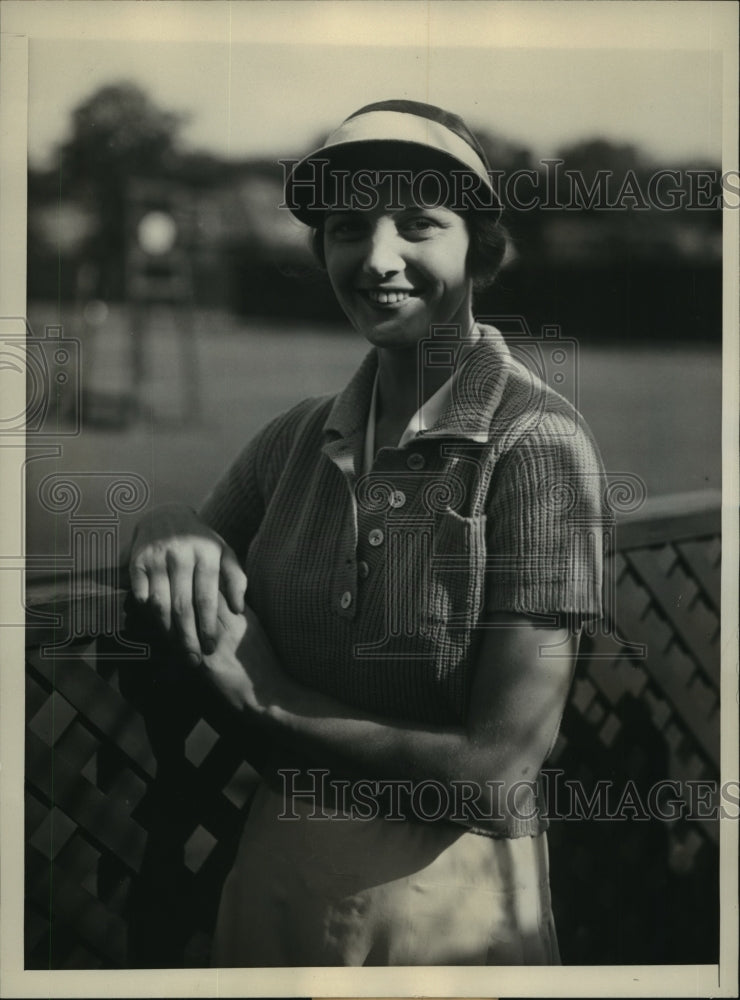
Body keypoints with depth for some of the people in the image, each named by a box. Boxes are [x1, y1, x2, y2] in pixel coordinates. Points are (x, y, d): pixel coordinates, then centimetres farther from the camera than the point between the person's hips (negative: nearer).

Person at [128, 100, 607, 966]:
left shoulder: (535, 444, -17)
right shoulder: (297, 439, -1)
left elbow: (497, 769, -20)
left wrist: (270, 706, -12)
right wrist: (165, 532, -13)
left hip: (442, 908, -5)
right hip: (271, 886, 5)